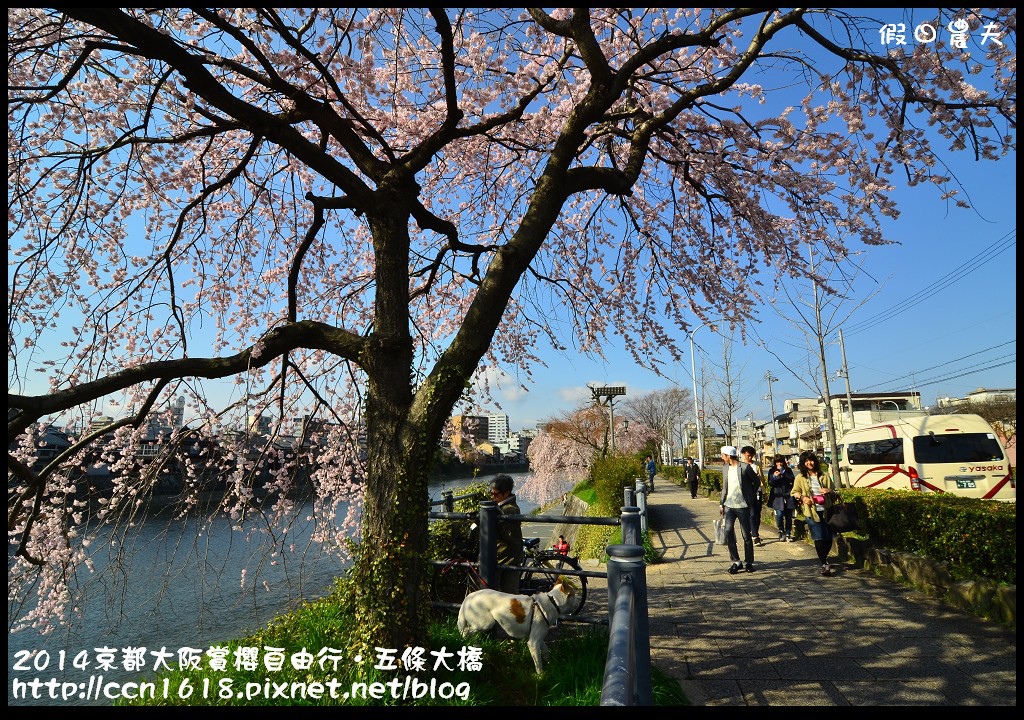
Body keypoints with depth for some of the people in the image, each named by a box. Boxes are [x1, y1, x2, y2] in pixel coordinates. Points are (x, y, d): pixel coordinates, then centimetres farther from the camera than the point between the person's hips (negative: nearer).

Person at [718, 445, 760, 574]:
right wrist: (721, 504, 11)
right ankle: (736, 562, 4)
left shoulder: (745, 467, -9)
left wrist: (750, 496, 2)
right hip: (729, 505, 4)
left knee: (746, 535, 4)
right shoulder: (725, 469, 8)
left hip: (743, 506, -4)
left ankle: (749, 562, 19)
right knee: (728, 532, -7)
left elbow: (756, 481, 2)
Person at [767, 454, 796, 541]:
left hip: (788, 495, 1)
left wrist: (783, 471, -14)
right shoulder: (772, 471, 7)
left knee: (788, 516, 3)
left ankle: (788, 534, 16)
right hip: (777, 496, -1)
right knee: (779, 515, -10)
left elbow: (792, 479, -9)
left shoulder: (788, 470, 8)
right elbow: (770, 484, 2)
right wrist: (774, 477, -15)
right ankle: (781, 532, 11)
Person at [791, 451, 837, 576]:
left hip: (825, 511, 2)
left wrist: (829, 491, -5)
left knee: (829, 538, 6)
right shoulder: (800, 478, 5)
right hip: (811, 512, -2)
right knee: (819, 538, -7)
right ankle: (824, 564, 2)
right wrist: (802, 497, -10)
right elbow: (793, 492, 9)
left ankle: (823, 557, 32)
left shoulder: (824, 475, 11)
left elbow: (833, 491, 18)